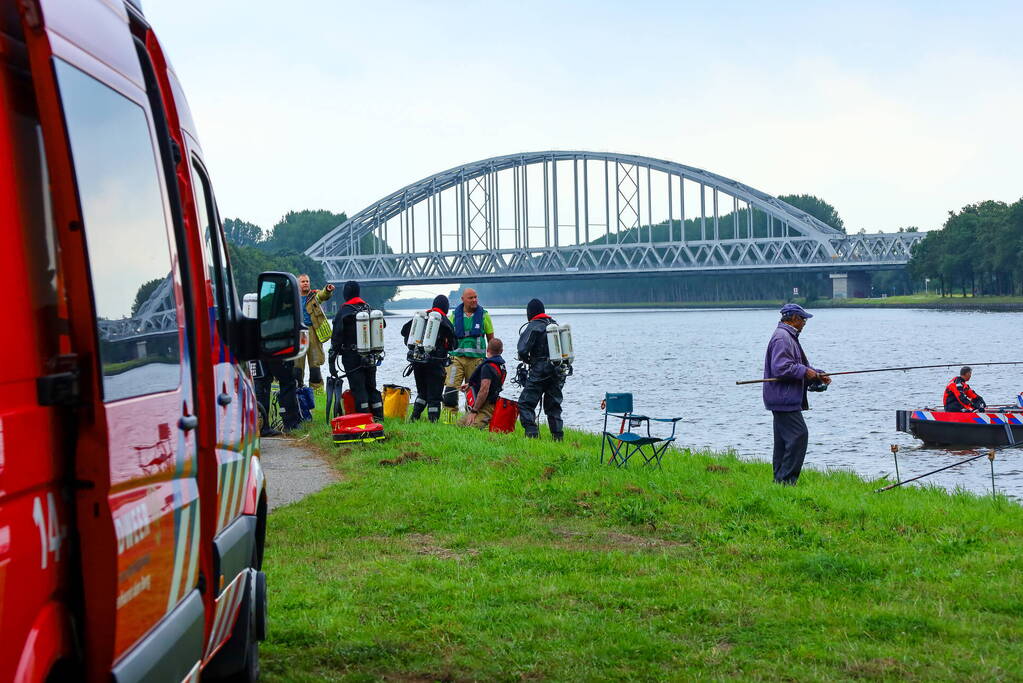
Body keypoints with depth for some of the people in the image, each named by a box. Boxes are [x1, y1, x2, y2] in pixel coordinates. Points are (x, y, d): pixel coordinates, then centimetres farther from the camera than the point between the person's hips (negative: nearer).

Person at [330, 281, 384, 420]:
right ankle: (378, 415, 13)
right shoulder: (368, 308, 10)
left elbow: (337, 335, -12)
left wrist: (333, 353, -5)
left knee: (358, 387, -3)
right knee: (371, 386, 14)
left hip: (352, 356, -6)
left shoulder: (344, 311, -10)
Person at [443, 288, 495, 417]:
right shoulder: (455, 315, 7)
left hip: (476, 358, 0)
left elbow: (491, 338, 10)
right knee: (451, 388, -13)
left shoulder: (483, 315, 5)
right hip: (456, 357, 0)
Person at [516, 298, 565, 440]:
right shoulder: (555, 324, 12)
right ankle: (558, 435, 11)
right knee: (553, 404, 15)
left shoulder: (533, 327, -9)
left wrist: (527, 360, 4)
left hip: (539, 371, -7)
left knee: (526, 403, 0)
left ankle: (532, 433, -11)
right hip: (557, 372, 7)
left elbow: (522, 350, -16)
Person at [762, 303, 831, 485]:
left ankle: (780, 480, 14)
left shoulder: (789, 337, 21)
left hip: (785, 400, 11)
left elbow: (798, 366, 28)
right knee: (799, 435, -13)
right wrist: (805, 371, -15)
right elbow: (780, 368, -24)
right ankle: (786, 479, -13)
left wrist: (817, 375, 15)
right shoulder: (782, 338, -14)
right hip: (784, 399, -11)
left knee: (783, 439, 11)